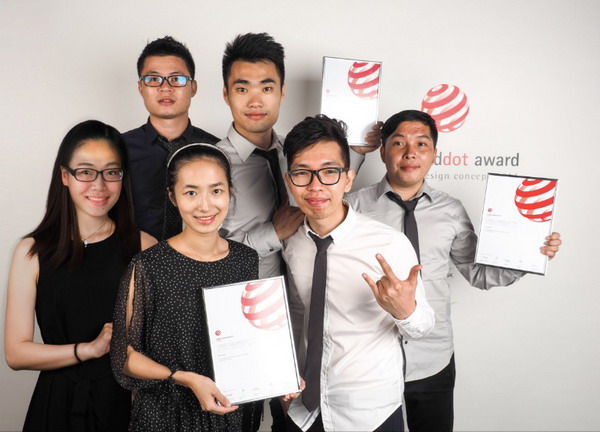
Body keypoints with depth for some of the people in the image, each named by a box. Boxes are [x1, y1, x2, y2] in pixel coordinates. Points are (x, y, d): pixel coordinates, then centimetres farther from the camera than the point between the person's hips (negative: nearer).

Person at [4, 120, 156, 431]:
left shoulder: (145, 247, -6)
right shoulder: (32, 251, -5)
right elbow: (16, 352, -6)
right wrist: (88, 349, -15)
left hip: (131, 401, 0)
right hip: (61, 403, 0)